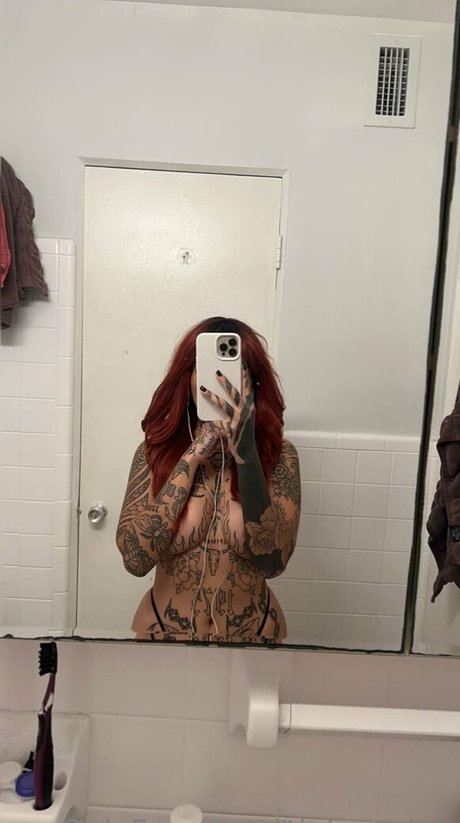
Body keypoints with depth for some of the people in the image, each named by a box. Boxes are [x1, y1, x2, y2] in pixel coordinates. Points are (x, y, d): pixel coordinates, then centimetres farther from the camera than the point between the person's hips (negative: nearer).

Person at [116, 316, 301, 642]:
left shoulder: (279, 456, -13)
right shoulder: (156, 450, -11)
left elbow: (272, 562, -24)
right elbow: (135, 559, -20)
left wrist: (245, 451, -33)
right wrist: (193, 456, -24)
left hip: (251, 632, 0)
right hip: (164, 629, 1)